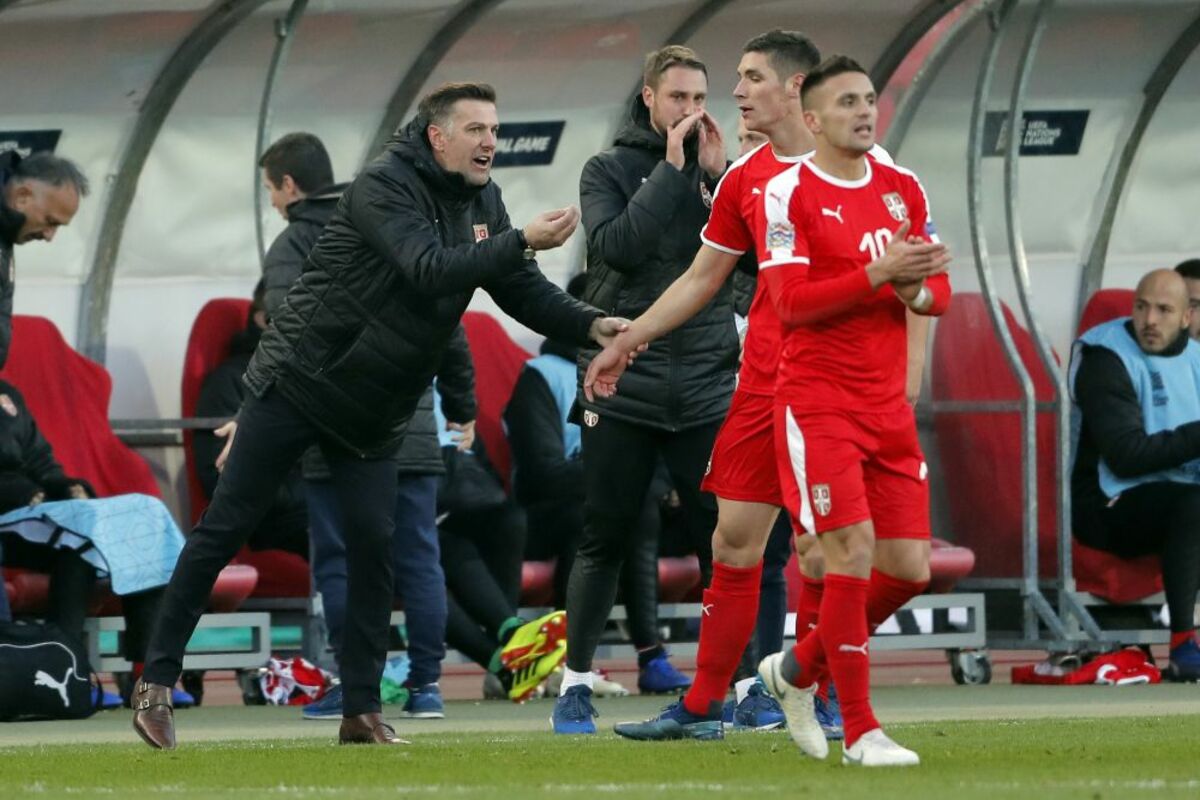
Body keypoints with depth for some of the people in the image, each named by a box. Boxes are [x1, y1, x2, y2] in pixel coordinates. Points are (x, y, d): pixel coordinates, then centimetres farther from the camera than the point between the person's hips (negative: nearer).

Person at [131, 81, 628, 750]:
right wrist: (522, 242, -39)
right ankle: (158, 682, 3)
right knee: (226, 529, -3)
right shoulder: (384, 188, -19)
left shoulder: (481, 203, 4)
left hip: (375, 412, 6)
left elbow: (525, 292, 3)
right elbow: (429, 269, -33)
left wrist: (592, 325, -14)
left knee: (376, 543, -4)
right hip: (299, 385, -6)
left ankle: (363, 711, 2)